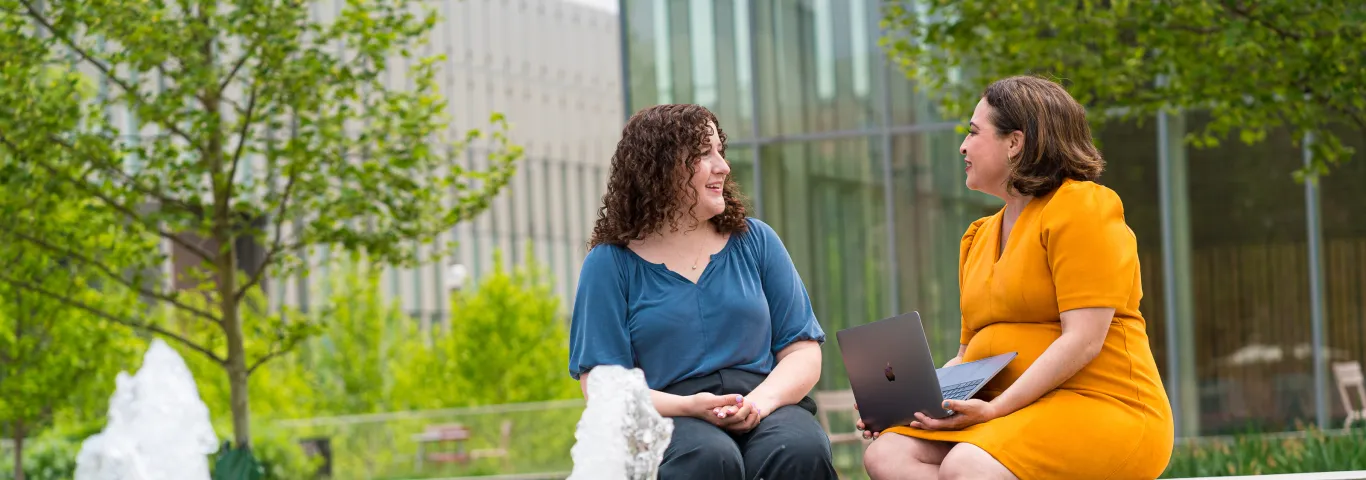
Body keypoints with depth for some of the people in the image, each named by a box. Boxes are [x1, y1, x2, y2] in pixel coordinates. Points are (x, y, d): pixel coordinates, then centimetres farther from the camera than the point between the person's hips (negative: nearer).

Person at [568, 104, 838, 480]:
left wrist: (762, 399, -12)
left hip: (767, 409, 2)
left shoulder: (755, 241, 15)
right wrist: (688, 407, -17)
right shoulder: (610, 262, 7)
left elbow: (802, 351, 11)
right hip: (666, 419, -2)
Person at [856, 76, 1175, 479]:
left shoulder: (1083, 208, -6)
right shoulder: (979, 237, 21)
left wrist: (997, 408, -22)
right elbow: (968, 357, 22)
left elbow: (1083, 341, -16)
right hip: (1006, 412, 9)